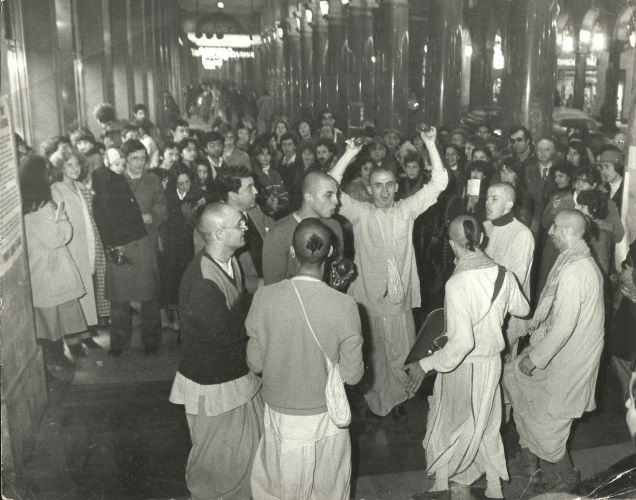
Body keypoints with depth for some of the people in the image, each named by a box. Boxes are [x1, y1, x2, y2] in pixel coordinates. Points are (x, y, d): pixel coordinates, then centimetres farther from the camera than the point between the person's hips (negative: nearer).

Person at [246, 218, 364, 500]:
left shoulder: (265, 298, -19)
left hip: (280, 416, 1)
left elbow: (255, 364, -9)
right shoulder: (345, 306, -22)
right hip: (326, 416, -1)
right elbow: (352, 375, -13)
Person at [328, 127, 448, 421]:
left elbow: (438, 182, -1)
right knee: (372, 357, 11)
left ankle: (397, 399, 34)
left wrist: (430, 144, -9)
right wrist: (349, 154, -18)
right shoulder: (360, 213, -2)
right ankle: (374, 401, 30)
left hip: (400, 302, 2)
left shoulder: (407, 210, 3)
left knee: (401, 356, 13)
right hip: (368, 301, -2)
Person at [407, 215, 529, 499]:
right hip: (493, 361, 6)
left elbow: (461, 343, -31)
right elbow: (522, 310, 9)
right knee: (486, 424, 23)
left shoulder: (457, 285, -29)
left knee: (448, 423, 17)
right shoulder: (503, 274, -10)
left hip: (463, 367, -5)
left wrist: (425, 365, -23)